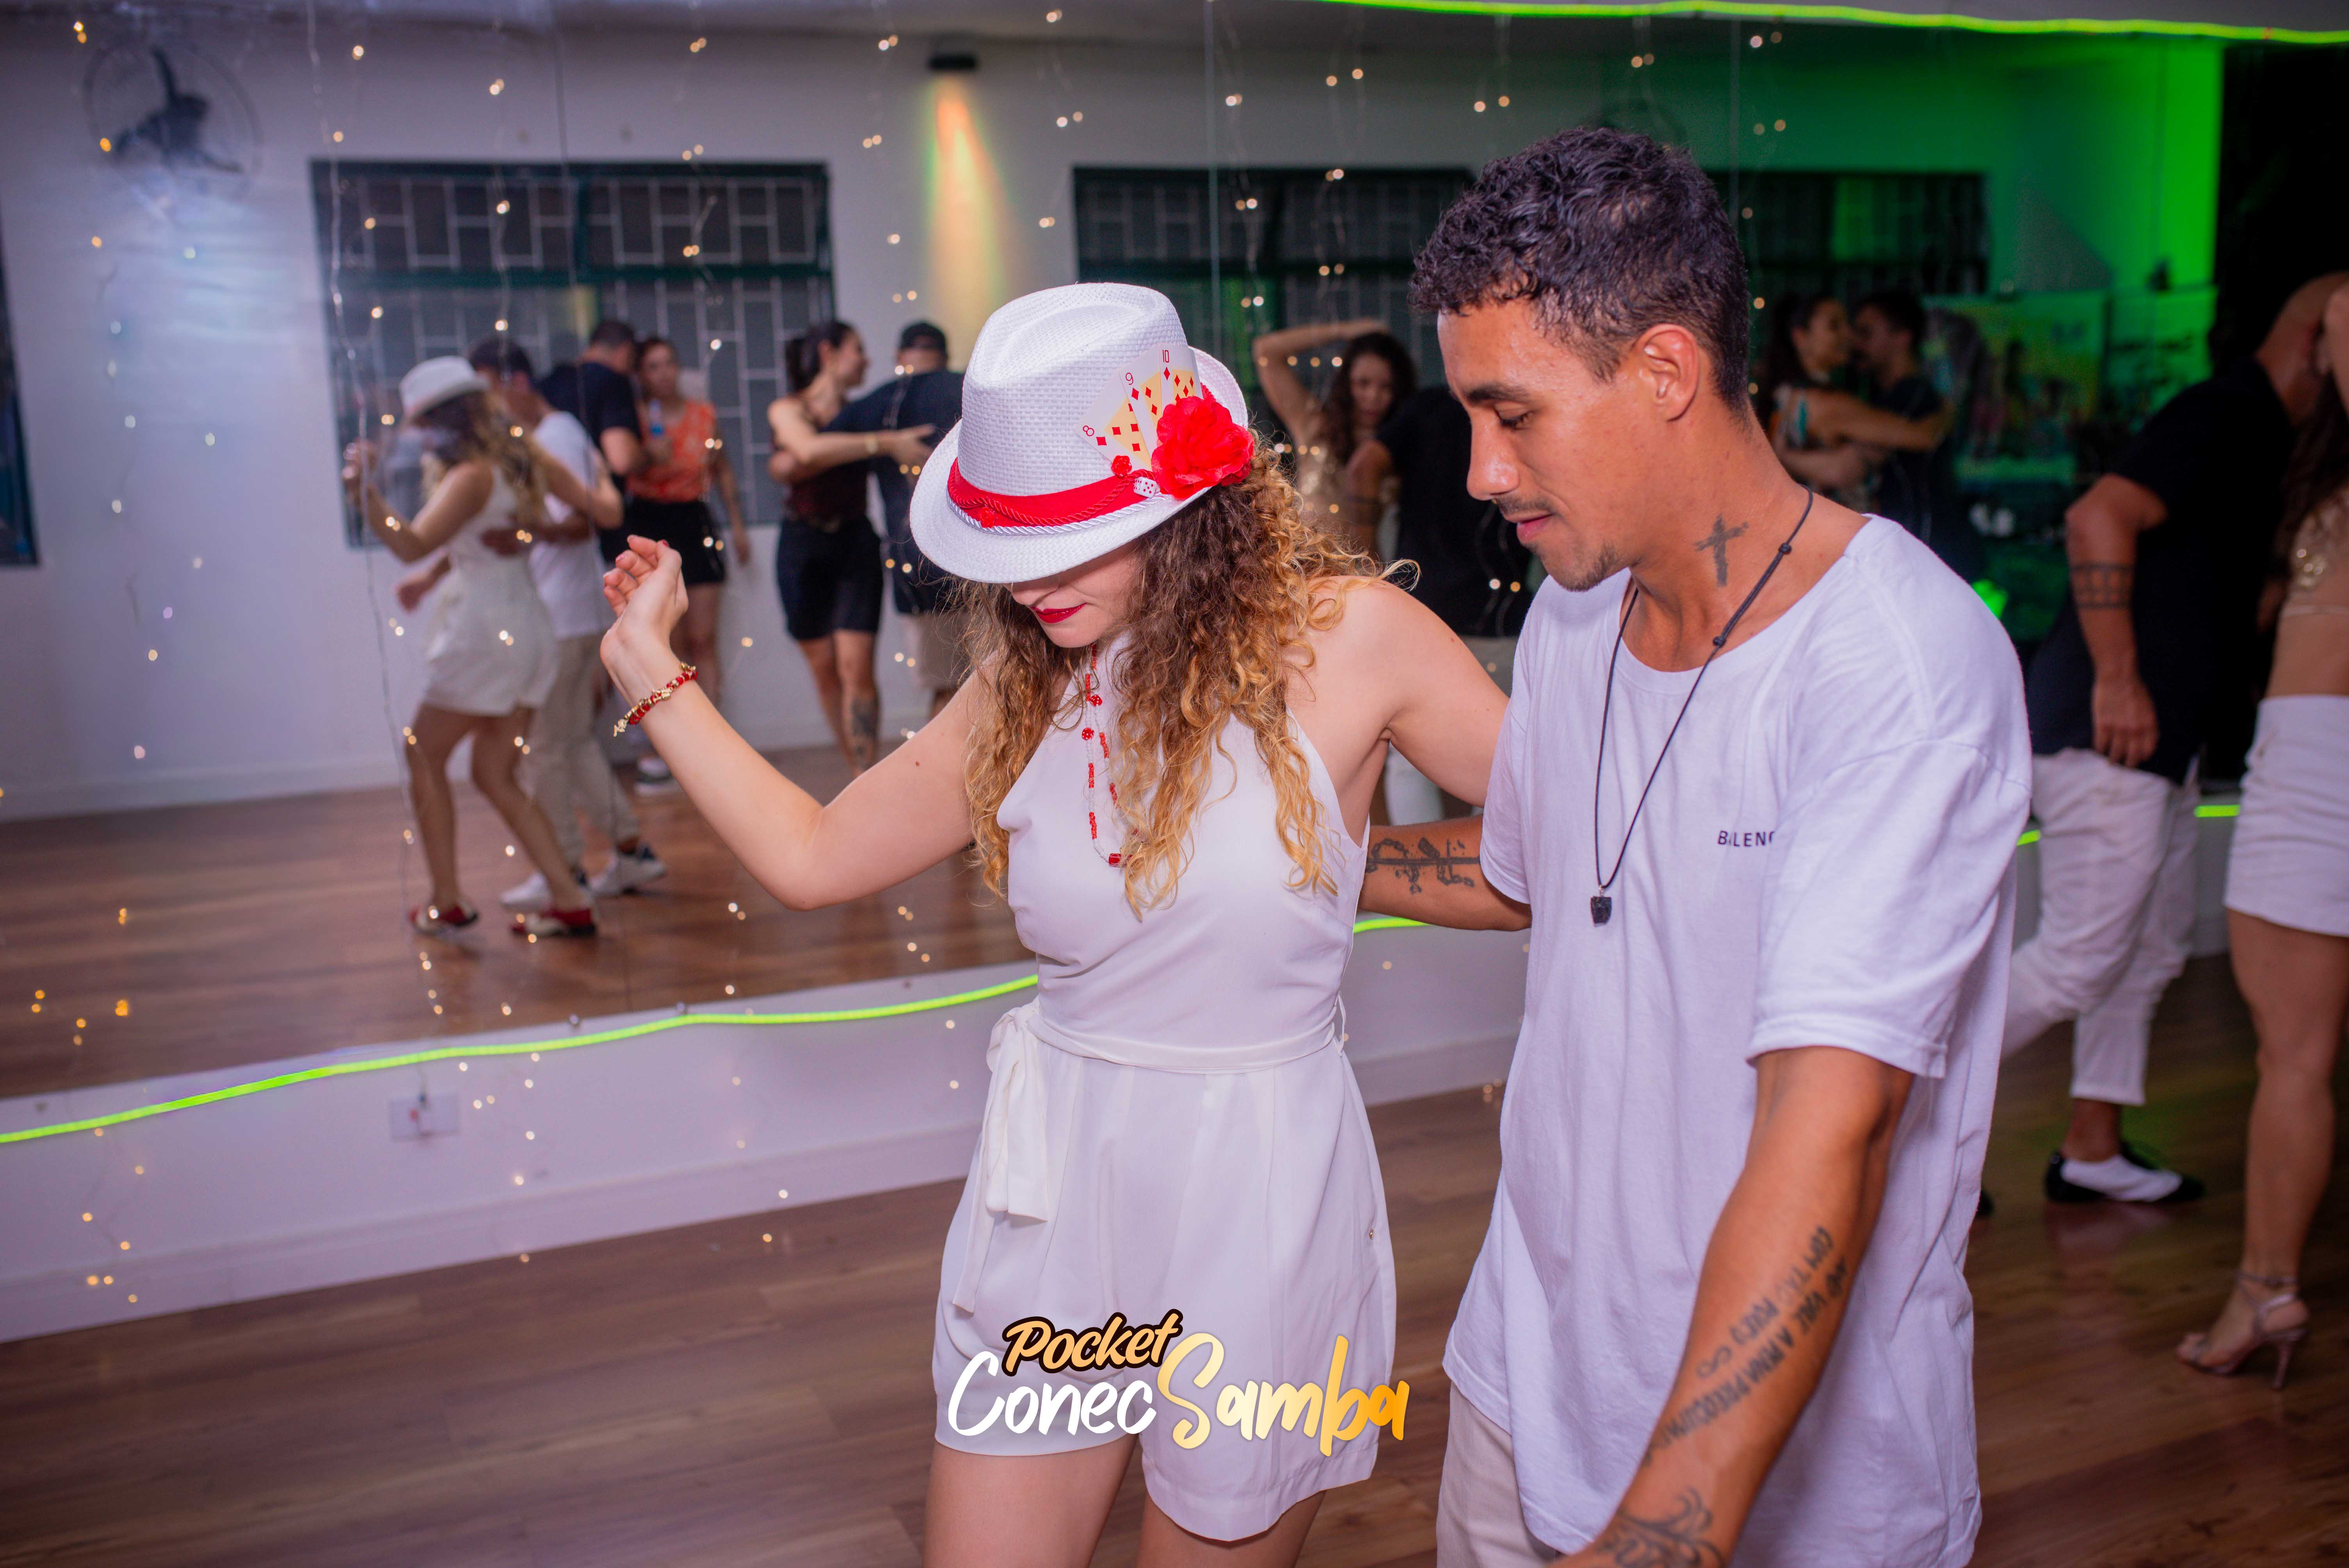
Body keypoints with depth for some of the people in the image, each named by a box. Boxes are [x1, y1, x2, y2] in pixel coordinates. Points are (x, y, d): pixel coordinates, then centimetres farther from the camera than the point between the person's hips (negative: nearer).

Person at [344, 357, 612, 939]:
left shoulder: (471, 477, -15)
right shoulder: (523, 457, 8)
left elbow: (412, 545, -24)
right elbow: (598, 510, 13)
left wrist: (366, 494, -33)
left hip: (485, 630, -8)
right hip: (528, 627, 8)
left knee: (424, 757, 8)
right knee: (494, 776, 13)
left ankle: (447, 903, 7)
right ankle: (570, 901, 7)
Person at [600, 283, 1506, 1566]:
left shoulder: (1341, 637, -10)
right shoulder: (1026, 686, 2)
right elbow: (812, 855, 9)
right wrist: (653, 677, 12)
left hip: (1259, 1194, -3)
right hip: (1053, 1183, 4)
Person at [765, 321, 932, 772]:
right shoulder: (787, 410, -2)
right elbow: (809, 451, -23)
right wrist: (885, 443, -27)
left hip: (855, 543, 1)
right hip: (804, 545, -1)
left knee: (856, 667, -10)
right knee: (824, 669, 5)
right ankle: (862, 773, 19)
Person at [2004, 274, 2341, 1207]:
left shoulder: (2257, 437, 19)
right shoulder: (2221, 415, -12)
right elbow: (2098, 518, -27)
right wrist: (2115, 680, -27)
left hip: (2160, 742, 11)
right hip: (2107, 737, -11)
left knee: (2152, 951, 15)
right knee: (2077, 960, -8)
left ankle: (2093, 1149, 24)